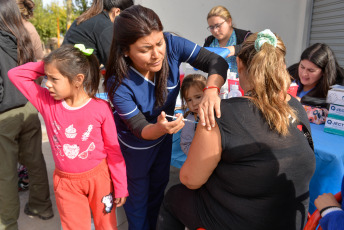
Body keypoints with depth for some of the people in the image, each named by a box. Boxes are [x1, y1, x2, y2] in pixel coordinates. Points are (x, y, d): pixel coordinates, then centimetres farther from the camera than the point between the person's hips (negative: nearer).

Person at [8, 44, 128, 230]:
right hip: (66, 182, 2)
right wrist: (46, 65, -16)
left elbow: (113, 149, -10)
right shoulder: (47, 103, -11)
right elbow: (15, 74, -5)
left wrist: (120, 186, -4)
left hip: (99, 177, -1)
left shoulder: (101, 108, -18)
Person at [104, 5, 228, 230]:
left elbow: (217, 62, -28)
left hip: (163, 132, 4)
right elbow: (140, 129, -27)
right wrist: (160, 128, -49)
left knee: (159, 185, 28)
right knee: (138, 193, 21)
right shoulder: (118, 83, -34)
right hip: (136, 143, -4)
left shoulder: (171, 45, -29)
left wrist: (211, 90, -49)